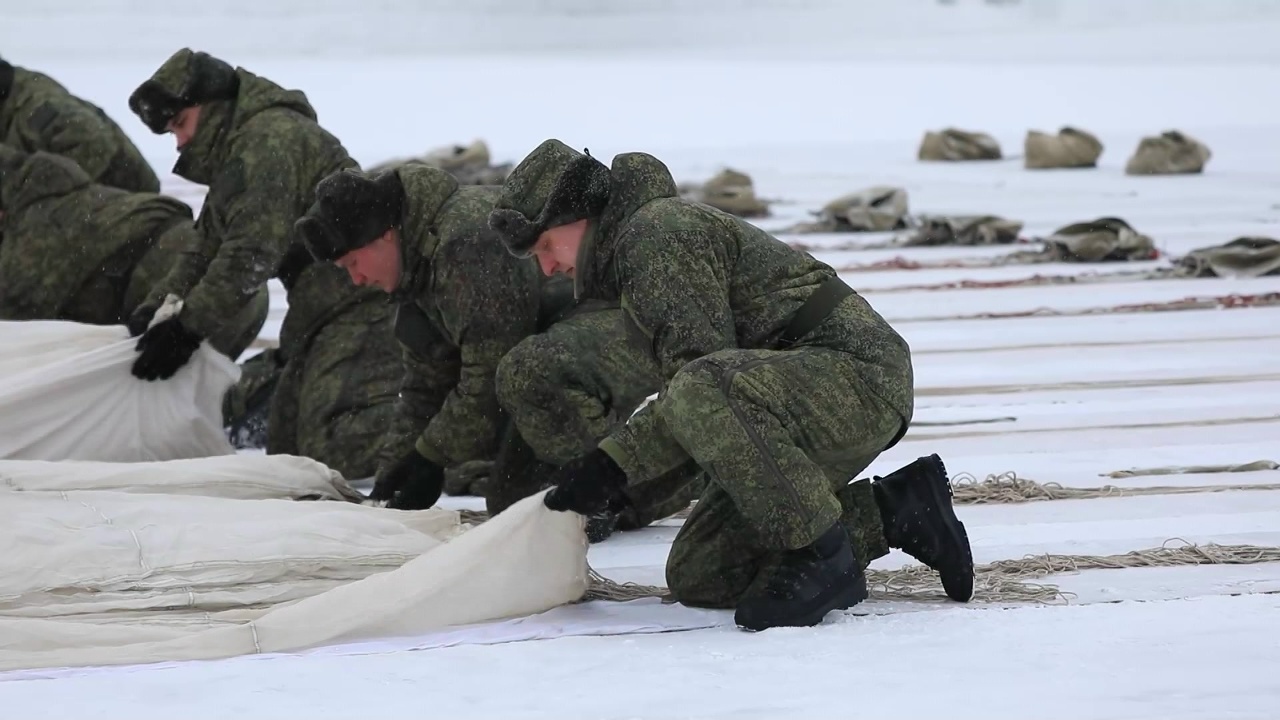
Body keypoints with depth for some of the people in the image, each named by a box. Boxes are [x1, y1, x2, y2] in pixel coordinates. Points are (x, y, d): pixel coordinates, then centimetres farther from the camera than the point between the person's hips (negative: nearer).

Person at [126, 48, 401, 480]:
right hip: (319, 310, 11)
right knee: (286, 448, 12)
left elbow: (252, 253, -20)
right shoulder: (235, 153, 20)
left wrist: (188, 327, -15)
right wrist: (163, 307, 4)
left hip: (361, 302, -11)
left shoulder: (269, 139, -14)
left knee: (338, 450, -21)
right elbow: (207, 248, 20)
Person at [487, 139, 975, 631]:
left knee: (702, 391, -39)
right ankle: (892, 512, 9)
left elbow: (704, 370, -21)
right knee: (697, 580, 3)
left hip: (856, 372, -11)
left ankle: (824, 561, -25)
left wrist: (616, 463, -21)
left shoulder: (658, 231, -12)